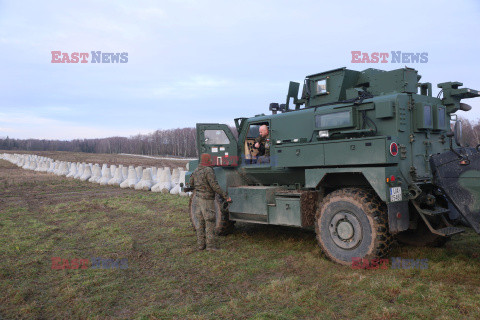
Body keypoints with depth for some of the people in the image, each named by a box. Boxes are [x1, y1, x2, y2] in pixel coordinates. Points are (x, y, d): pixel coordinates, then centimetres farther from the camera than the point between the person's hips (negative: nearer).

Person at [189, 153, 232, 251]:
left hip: (198, 198, 8)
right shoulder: (208, 170, -16)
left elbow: (191, 184, 18)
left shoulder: (196, 171, 8)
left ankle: (200, 244, 17)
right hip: (207, 200, -8)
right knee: (210, 222, 0)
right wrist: (226, 196, -17)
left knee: (201, 222, 13)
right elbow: (215, 186, -22)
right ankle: (210, 245, 2)